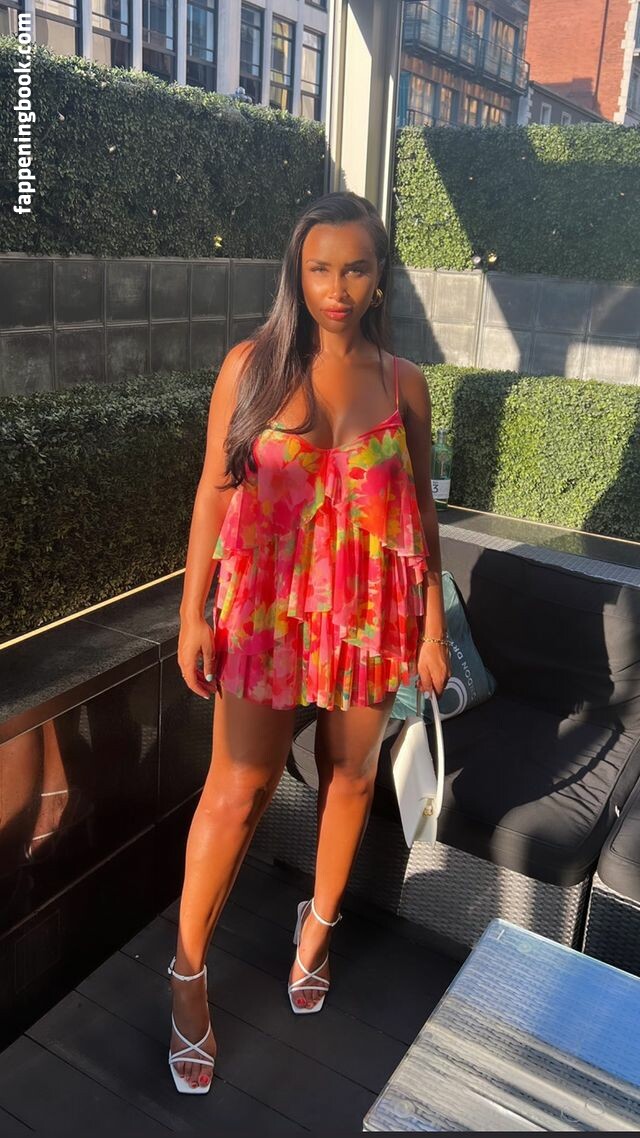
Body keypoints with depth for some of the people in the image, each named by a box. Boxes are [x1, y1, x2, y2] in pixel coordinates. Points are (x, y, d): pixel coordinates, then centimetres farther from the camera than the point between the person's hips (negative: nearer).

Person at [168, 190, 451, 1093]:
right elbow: (213, 492, -3)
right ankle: (189, 972, 23)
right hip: (267, 604, -2)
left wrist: (434, 626, 4)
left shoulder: (402, 382, 0)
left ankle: (319, 923, 42)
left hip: (370, 609, 2)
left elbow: (421, 508, 4)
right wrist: (193, 613, -5)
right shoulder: (252, 365, -5)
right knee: (238, 789, 1)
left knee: (351, 774, 15)